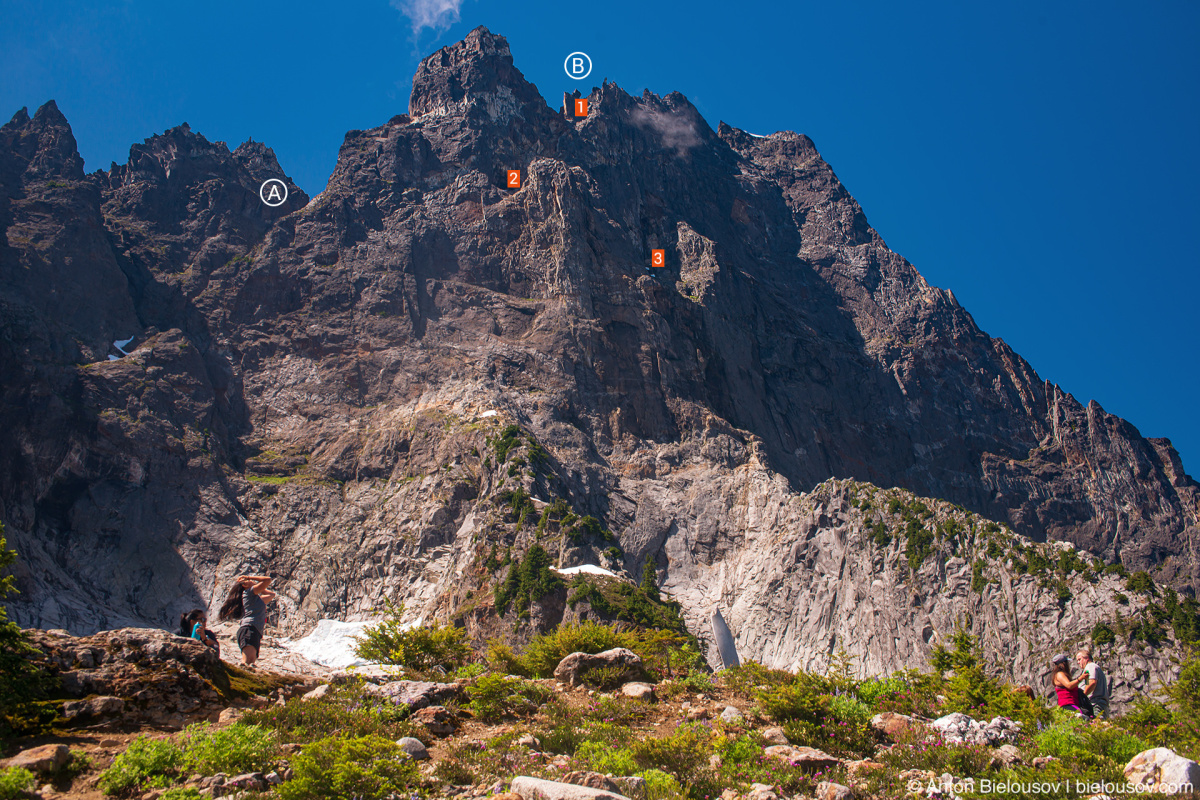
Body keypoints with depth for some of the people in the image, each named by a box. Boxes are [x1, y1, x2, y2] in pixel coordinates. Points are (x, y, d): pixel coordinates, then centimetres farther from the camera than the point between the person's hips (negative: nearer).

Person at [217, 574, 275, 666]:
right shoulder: (248, 592, 8)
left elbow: (271, 594, 49)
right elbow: (268, 580, -1)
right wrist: (249, 577, 13)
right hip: (249, 628, -8)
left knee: (250, 664, -11)